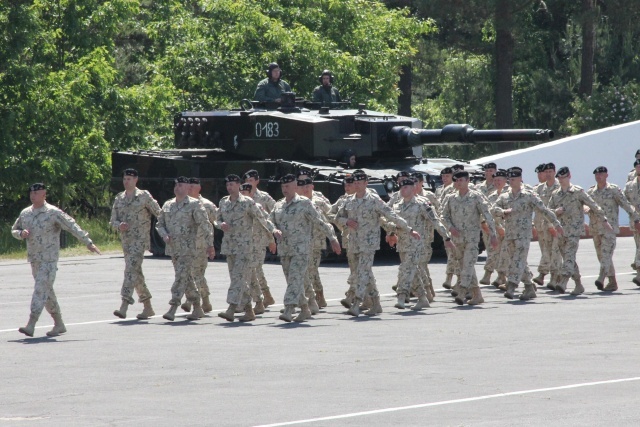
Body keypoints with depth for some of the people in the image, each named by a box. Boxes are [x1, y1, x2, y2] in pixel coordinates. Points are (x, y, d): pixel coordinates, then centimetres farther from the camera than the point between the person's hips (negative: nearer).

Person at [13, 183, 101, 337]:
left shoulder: (53, 213, -9)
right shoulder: (25, 213, 10)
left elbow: (72, 227, -11)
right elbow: (14, 230, 21)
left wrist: (88, 243, -17)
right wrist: (21, 233, -3)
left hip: (49, 259, -7)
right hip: (34, 259, 7)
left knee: (41, 289, -16)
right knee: (46, 291, 12)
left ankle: (31, 326, -23)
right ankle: (59, 325, 22)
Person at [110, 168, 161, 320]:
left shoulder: (144, 196, -3)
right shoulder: (119, 198, 12)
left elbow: (159, 214, 0)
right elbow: (113, 220, 12)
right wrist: (119, 225, -10)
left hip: (140, 239, -6)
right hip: (125, 239, 6)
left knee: (131, 269, -19)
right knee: (136, 273, 10)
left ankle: (124, 307, -26)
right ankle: (148, 307, 21)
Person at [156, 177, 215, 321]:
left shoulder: (194, 205, -6)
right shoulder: (167, 205, 12)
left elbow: (205, 225, -7)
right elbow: (159, 224, 19)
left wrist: (210, 245, -10)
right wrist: (164, 235, -1)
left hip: (187, 248, -6)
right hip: (172, 248, 6)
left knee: (181, 277, -14)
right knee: (187, 278, 13)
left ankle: (172, 309, -20)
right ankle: (197, 308, 22)